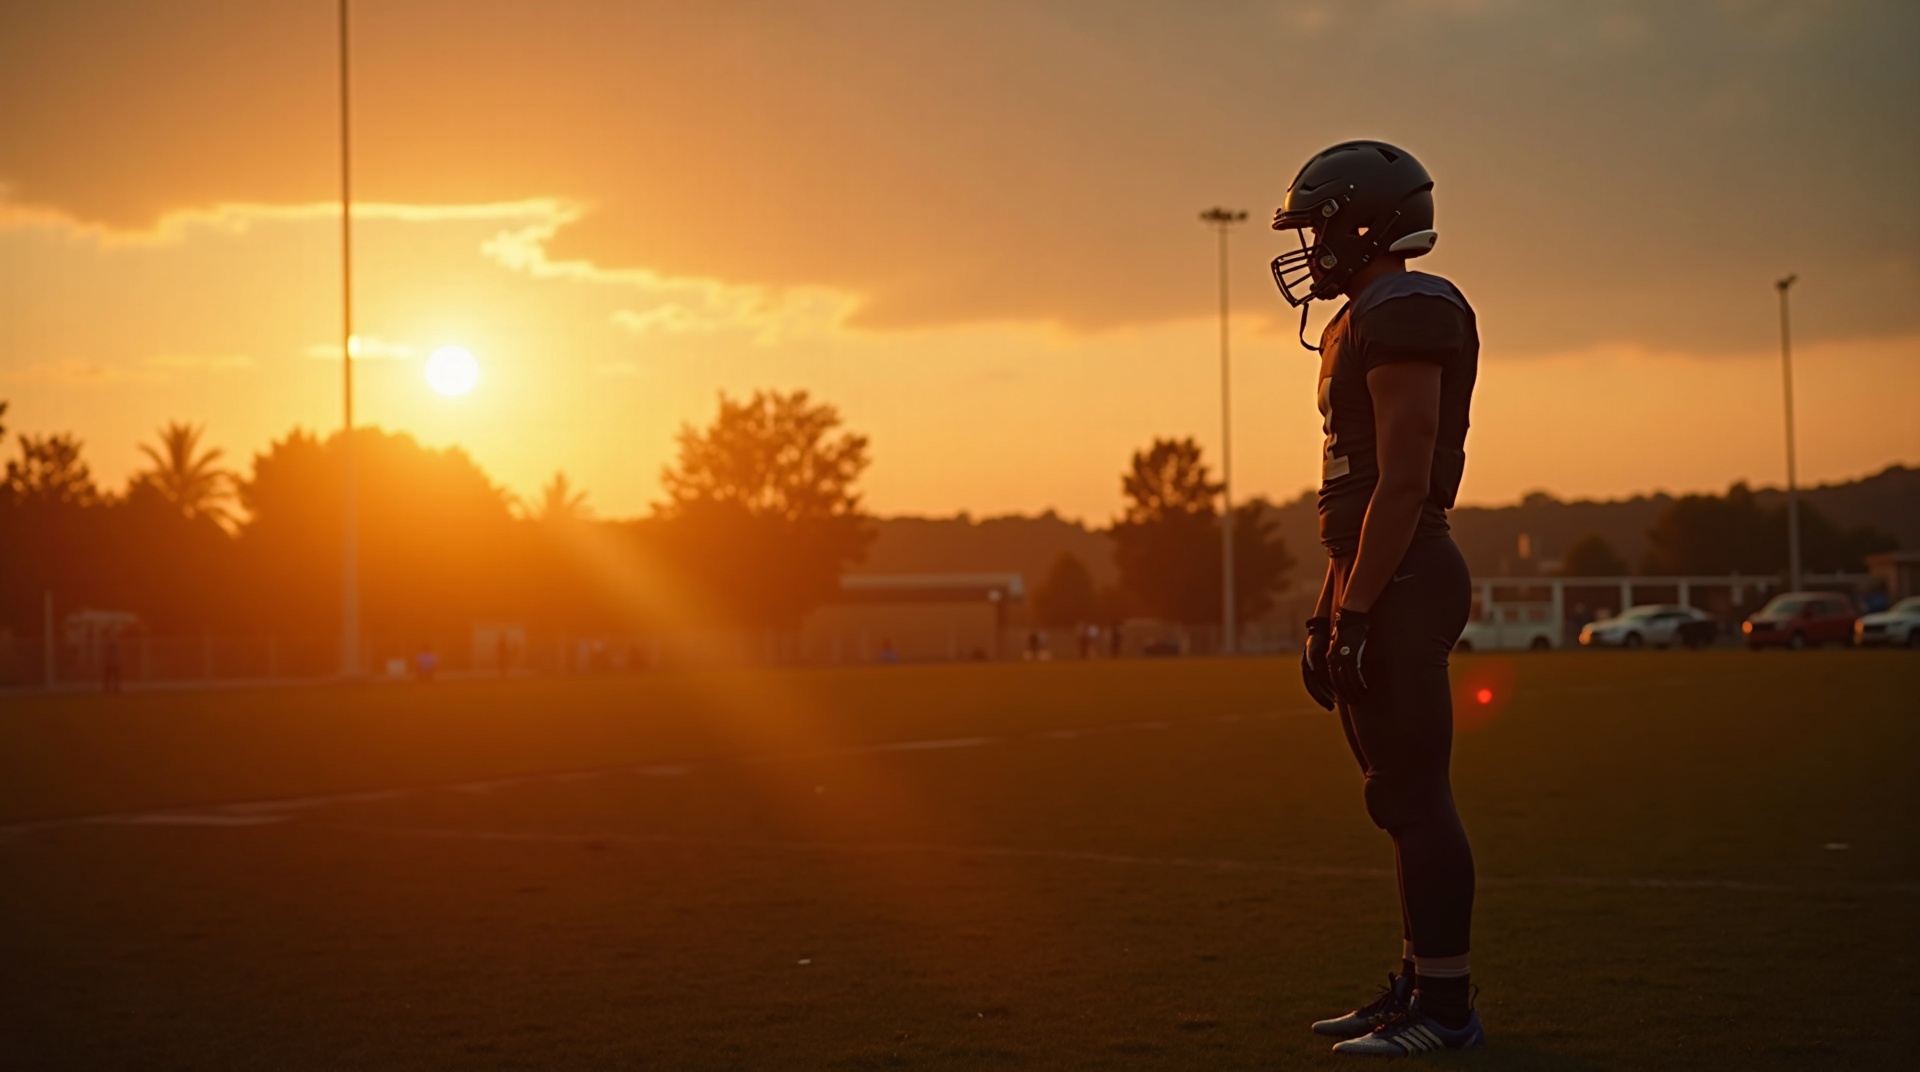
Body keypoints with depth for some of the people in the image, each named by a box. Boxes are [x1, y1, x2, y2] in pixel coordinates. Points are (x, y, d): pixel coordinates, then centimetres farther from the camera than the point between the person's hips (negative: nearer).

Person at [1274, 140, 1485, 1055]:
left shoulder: (1402, 313, -13)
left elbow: (1403, 481, -20)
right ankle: (1417, 987, 21)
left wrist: (1356, 613, -20)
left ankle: (1444, 1007, -1)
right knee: (1403, 795, 13)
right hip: (1376, 581, 10)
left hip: (1401, 583, -10)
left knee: (1414, 792, -7)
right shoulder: (1367, 321, 18)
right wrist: (1326, 614, 22)